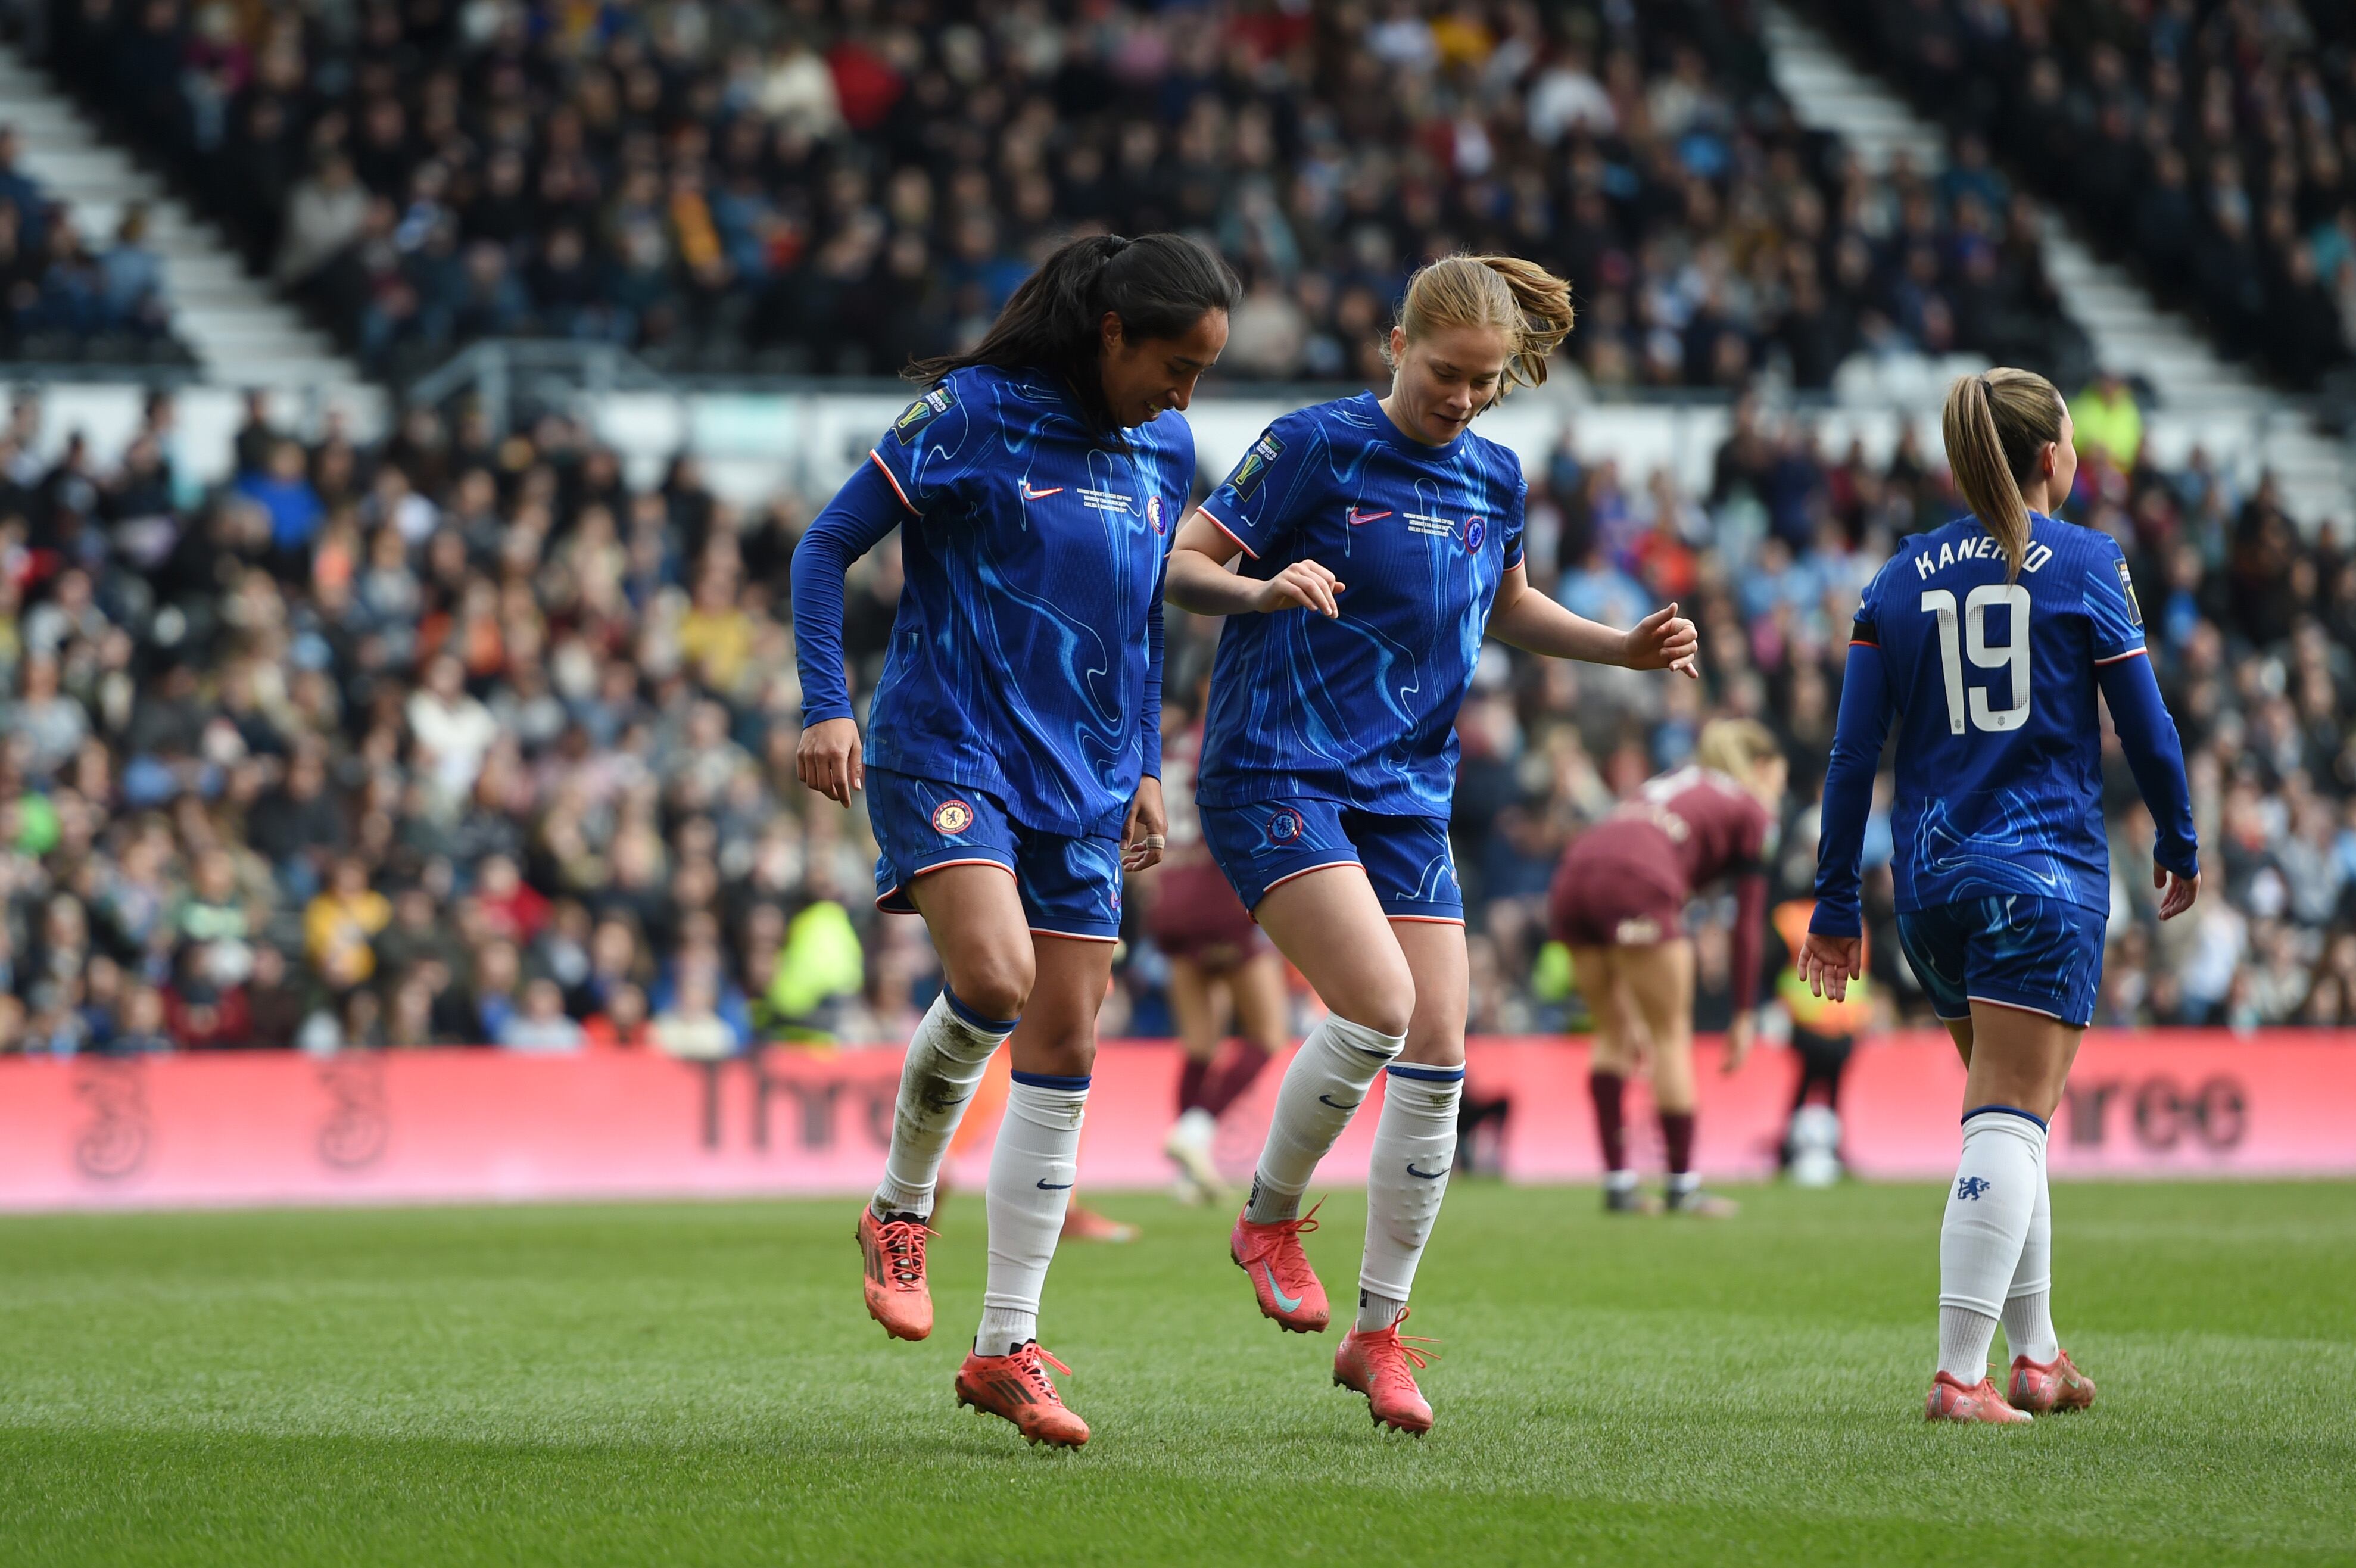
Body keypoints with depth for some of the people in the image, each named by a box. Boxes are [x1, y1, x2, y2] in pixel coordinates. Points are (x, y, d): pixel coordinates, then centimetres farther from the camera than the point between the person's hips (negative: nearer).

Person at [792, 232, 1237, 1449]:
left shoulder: (1164, 452, 10)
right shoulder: (974, 416, -9)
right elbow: (826, 547, -5)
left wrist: (1145, 765, 22)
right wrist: (825, 708, -14)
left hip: (1081, 779, 6)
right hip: (949, 744, -6)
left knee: (1064, 1050, 1)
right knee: (993, 976, -27)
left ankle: (1006, 1348, 6)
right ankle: (899, 1209, 0)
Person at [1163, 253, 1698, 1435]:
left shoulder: (1492, 480, 10)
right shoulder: (1317, 446, -8)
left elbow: (1507, 609, 28)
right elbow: (1182, 567, -9)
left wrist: (1625, 648, 13)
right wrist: (1265, 590, -29)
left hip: (1407, 794, 6)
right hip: (1278, 769, -6)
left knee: (1438, 1056, -2)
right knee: (1379, 1003, -23)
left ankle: (1379, 1332, 9)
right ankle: (1269, 1216, 2)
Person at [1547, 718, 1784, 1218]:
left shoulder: (1675, 785, 35)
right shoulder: (1748, 808, 17)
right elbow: (1749, 924, 12)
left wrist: (1633, 1008, 35)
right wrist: (1745, 1016, 16)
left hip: (1571, 879, 6)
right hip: (1635, 883, -6)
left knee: (1615, 1033, 18)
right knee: (1671, 1035, 7)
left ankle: (1617, 1182, 17)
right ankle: (1683, 1186, 10)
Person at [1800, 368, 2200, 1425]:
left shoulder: (1901, 579, 8)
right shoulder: (2084, 564, -2)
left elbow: (1853, 754, 4)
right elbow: (2145, 724, -1)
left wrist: (1835, 905, 8)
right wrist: (2179, 846, 15)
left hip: (1930, 881, 5)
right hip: (2044, 875, -5)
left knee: (2006, 1117, 19)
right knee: (2009, 1123, -10)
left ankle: (2035, 1357, 25)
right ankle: (1961, 1374, -21)